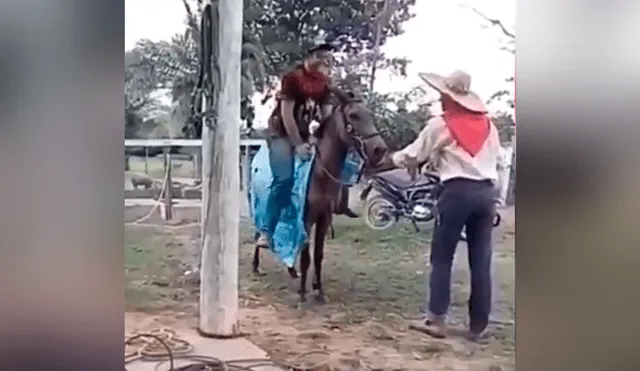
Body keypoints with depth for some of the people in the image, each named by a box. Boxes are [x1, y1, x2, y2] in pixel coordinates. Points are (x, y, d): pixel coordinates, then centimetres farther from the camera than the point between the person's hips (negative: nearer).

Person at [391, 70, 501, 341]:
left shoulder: (441, 125, -1)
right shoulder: (488, 124, 12)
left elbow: (413, 156, 7)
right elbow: (497, 158, 16)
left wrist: (391, 159, 25)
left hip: (457, 192, -4)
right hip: (486, 192, 5)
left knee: (441, 258, 6)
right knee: (481, 261, 7)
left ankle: (436, 320, 7)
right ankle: (478, 326, 13)